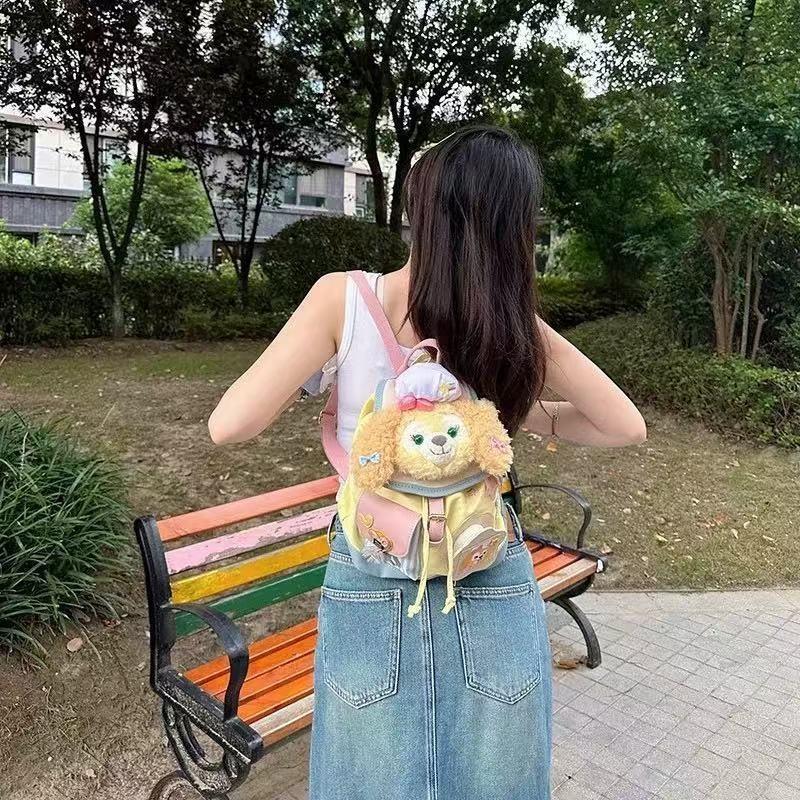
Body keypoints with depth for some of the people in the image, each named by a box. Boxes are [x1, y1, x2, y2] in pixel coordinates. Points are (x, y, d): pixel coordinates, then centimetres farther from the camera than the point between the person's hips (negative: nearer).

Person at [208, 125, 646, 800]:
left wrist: (314, 375, 1)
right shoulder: (518, 328, -9)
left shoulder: (343, 298, -15)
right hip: (493, 589, 2)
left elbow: (228, 426, -14)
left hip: (369, 589, -1)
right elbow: (626, 427, 3)